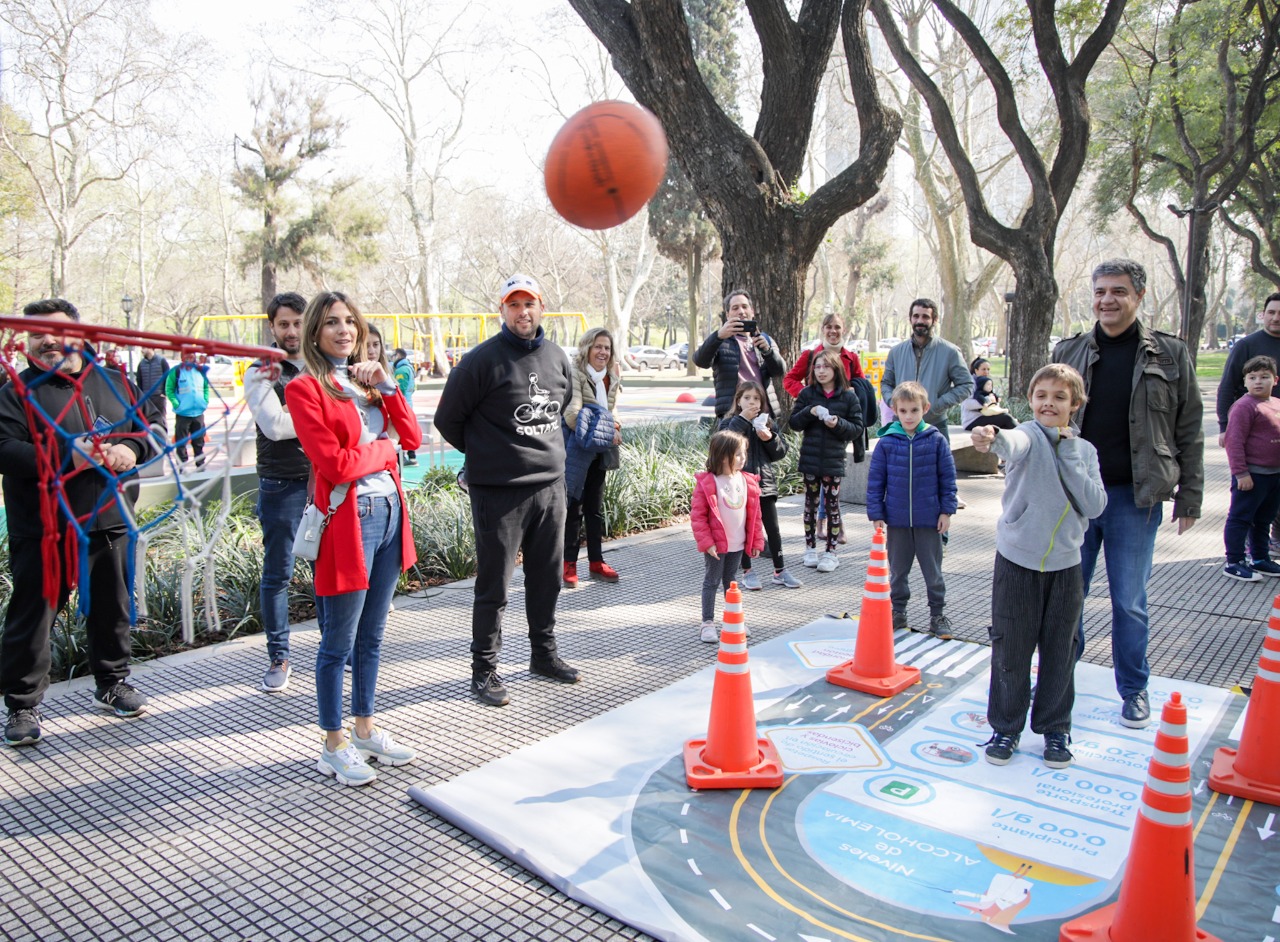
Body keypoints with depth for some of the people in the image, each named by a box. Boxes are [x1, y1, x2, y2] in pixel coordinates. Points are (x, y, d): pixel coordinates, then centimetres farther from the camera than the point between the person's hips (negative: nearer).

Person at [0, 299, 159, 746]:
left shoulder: (114, 383, 10)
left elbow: (152, 422, 13)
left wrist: (132, 448, -8)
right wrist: (67, 459, -26)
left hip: (108, 523, 4)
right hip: (42, 531, -4)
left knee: (112, 609, 16)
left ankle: (112, 683, 34)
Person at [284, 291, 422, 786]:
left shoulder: (366, 379, 14)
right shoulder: (305, 388, -7)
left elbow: (412, 437, 6)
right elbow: (334, 463, -16)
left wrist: (387, 386, -4)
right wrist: (383, 449, -3)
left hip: (389, 514, 7)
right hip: (348, 519, -7)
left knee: (371, 636, 17)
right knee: (338, 643, 4)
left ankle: (365, 728, 31)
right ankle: (334, 745, 19)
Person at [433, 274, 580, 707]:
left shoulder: (557, 358, 8)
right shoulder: (482, 360, -10)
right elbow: (448, 419, -2)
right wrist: (484, 453, 7)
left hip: (550, 485, 6)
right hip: (498, 490, -5)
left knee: (547, 578, 15)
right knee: (493, 585, 2)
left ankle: (544, 654, 32)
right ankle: (484, 670, 15)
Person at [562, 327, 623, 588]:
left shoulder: (611, 378, 9)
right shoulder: (575, 375, -14)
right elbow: (572, 415, -25)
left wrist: (615, 429, -2)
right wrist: (602, 433, -27)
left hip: (598, 451, 7)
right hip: (576, 449, -7)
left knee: (595, 507, 13)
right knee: (573, 506, -2)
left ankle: (596, 562, 23)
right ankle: (569, 564, 8)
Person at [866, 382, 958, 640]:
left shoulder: (936, 440, -5)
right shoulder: (886, 442, -5)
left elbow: (947, 478, 1)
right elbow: (875, 480, -1)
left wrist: (946, 511, -2)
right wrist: (876, 515, -3)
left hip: (929, 519, -1)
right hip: (896, 519, 1)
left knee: (933, 571, 10)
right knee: (897, 570, 15)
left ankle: (938, 615, 23)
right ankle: (897, 613, 28)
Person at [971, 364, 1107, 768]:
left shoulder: (1084, 450, 4)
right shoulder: (1029, 435, -8)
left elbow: (1094, 506, -9)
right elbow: (1013, 444, -35)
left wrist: (1069, 455, -12)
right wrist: (993, 437, -58)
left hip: (1065, 564, 3)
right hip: (1017, 560, -3)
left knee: (1060, 652, 11)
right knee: (1010, 648, 5)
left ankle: (1055, 728, 30)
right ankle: (1006, 727, 22)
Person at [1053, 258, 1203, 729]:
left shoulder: (1170, 354, 1)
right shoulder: (1069, 351, 5)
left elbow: (1189, 432, 4)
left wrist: (1189, 496, 1)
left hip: (1134, 497, -2)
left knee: (1129, 602, 7)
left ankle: (1134, 689, 25)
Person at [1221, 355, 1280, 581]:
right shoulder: (1245, 406, -16)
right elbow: (1234, 441, -20)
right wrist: (1241, 473, -22)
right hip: (1252, 474, -9)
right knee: (1240, 518, -1)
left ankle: (1260, 558, 31)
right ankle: (1234, 563, 5)